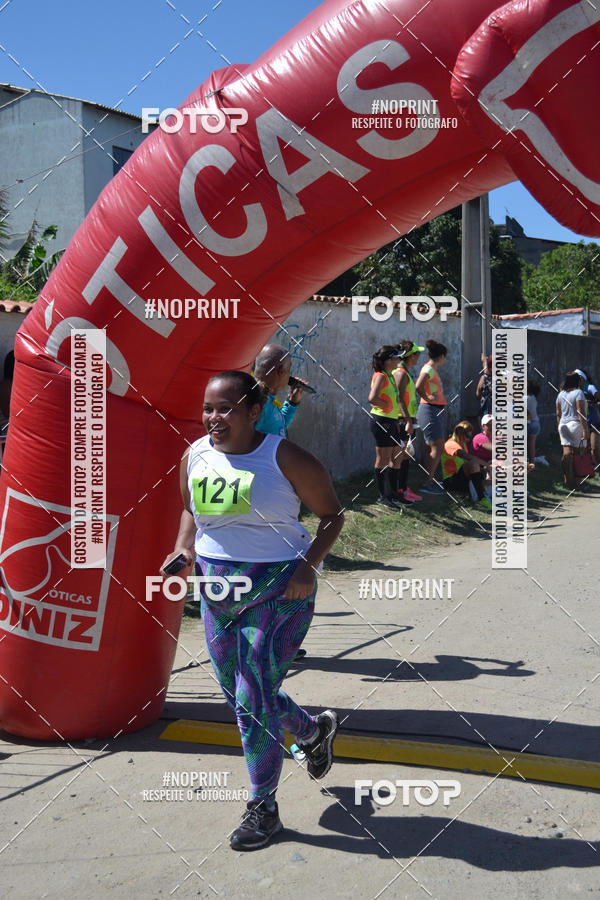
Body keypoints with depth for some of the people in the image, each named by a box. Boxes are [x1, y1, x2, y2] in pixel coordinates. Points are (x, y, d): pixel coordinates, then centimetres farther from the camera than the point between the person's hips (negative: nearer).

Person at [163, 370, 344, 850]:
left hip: (279, 588, -6)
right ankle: (314, 730, 45)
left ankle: (263, 807, 19)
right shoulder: (195, 456, 0)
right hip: (217, 588, 6)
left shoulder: (285, 458, -13)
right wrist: (184, 549, -1)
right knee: (238, 693, 15)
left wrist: (309, 564, -17)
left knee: (254, 699, -3)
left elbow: (332, 514, -4)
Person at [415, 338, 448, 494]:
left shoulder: (433, 369, 16)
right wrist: (427, 398, -14)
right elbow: (418, 386, -28)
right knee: (437, 448, -12)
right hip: (430, 410, -10)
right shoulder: (429, 369, -13)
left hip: (438, 410, 10)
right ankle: (427, 483, -11)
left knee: (433, 448, 10)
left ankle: (430, 481, 14)